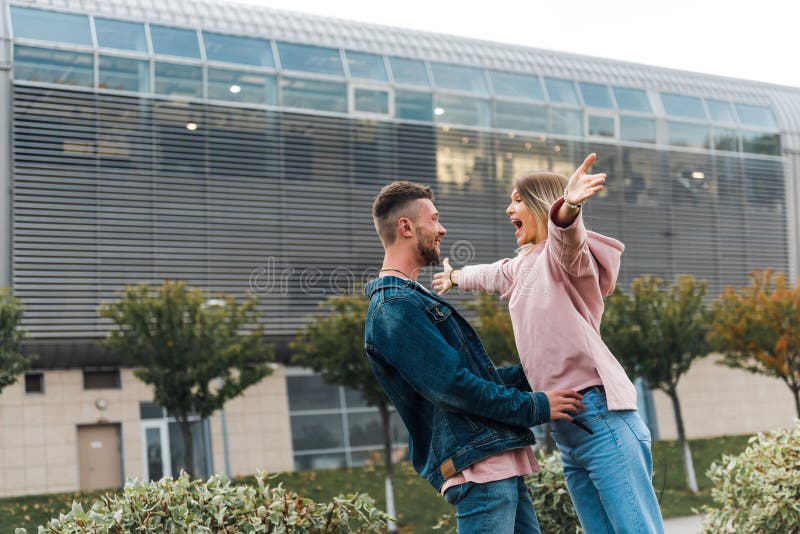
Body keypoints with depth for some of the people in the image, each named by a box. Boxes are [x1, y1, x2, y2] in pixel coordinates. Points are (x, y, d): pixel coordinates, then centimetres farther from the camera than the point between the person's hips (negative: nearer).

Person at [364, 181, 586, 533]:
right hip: (477, 467, -10)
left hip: (502, 464, 10)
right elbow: (453, 387, -19)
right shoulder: (394, 308, -13)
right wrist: (535, 407, -11)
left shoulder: (414, 299, 21)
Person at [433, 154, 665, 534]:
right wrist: (455, 277, 67)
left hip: (600, 416, -8)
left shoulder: (563, 250, -1)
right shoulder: (521, 267, 24)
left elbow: (566, 235, -27)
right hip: (565, 430, 8)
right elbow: (490, 275, 47)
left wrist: (568, 207, -49)